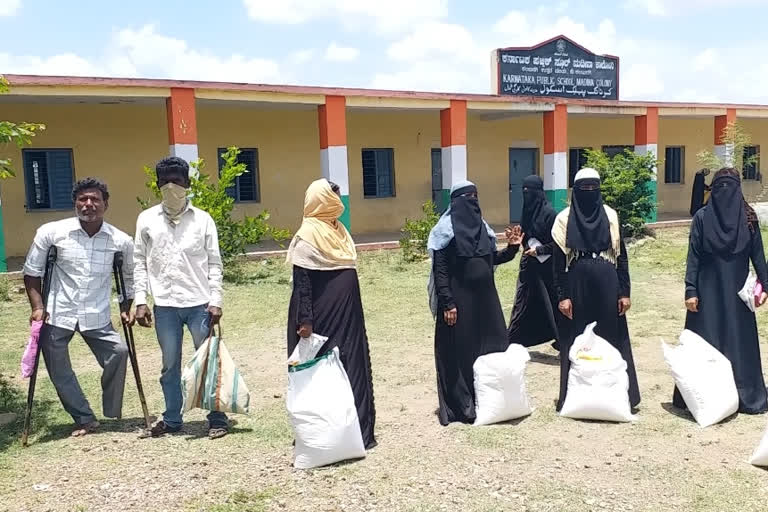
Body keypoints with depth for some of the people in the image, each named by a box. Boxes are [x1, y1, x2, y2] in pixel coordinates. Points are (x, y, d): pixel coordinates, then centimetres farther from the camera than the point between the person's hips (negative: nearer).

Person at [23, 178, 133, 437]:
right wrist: (37, 307, -7)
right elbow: (32, 271, 2)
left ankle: (112, 416, 4)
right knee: (58, 371, 5)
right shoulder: (51, 232, -7)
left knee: (118, 352, -16)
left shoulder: (121, 240, -4)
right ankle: (84, 419, 23)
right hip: (56, 315, 0)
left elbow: (130, 277, 12)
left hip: (97, 317, 0)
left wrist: (127, 308, 2)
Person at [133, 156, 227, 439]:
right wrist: (141, 301, 1)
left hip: (199, 303, -1)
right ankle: (172, 419, 25)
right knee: (170, 365, 12)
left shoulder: (203, 219, 1)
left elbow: (214, 263, 2)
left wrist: (215, 301, -6)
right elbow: (140, 263, 7)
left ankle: (217, 418, 14)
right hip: (165, 305, 2)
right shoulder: (146, 220, 5)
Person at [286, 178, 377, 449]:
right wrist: (304, 320, -19)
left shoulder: (339, 230, 12)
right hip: (323, 319, -8)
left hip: (348, 315, 8)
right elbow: (301, 283, -15)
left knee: (352, 367, 11)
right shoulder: (308, 236, -11)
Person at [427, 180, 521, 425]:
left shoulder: (481, 226, 10)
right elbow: (439, 270, -13)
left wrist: (512, 248, 0)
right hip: (458, 299, -7)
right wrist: (447, 303, -18)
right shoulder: (447, 229, -10)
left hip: (484, 296, 7)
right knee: (459, 352, 2)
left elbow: (493, 259, 17)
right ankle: (459, 407, 14)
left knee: (490, 348, 11)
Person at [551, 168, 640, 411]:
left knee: (610, 338, 6)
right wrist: (562, 296, -7)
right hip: (577, 285, -1)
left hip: (607, 285, 1)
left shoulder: (610, 215, 5)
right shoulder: (564, 219, 0)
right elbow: (559, 261, -1)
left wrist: (624, 292, -1)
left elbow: (621, 256, 5)